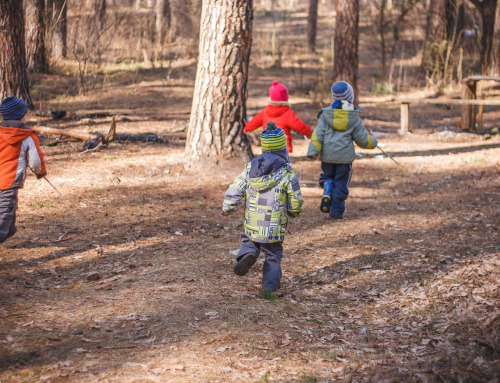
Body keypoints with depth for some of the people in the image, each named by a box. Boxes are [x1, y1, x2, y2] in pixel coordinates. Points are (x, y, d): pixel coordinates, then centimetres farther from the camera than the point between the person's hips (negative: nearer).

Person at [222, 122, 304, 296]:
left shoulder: (250, 168, 1)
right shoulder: (287, 174, -9)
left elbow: (235, 189, 0)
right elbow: (296, 203, -4)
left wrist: (227, 208, 12)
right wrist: (294, 212, 18)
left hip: (252, 224, 2)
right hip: (275, 227, -2)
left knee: (249, 242, 25)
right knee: (273, 256, 14)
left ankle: (247, 254, -7)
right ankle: (269, 287, 12)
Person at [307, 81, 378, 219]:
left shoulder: (325, 114, -2)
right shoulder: (354, 118, -3)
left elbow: (318, 134, -9)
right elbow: (363, 139, 2)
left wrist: (313, 151, -11)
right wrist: (373, 142, 23)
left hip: (327, 156, 1)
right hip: (345, 156, -1)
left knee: (328, 177, 21)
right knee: (341, 183, 7)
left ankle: (327, 192, -9)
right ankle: (337, 211, 5)